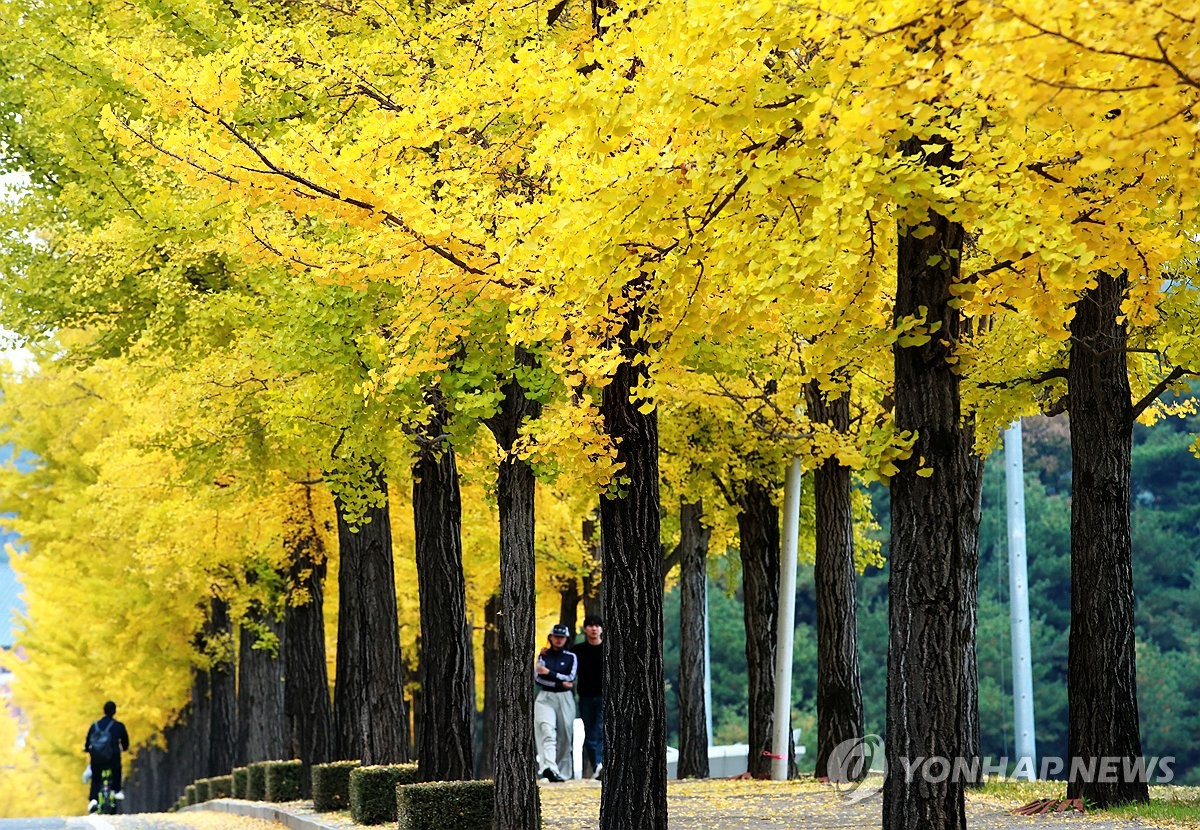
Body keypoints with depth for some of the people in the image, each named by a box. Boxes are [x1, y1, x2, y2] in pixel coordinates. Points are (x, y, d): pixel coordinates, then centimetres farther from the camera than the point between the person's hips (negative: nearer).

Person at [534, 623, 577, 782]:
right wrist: (560, 683, -9)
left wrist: (549, 673, -11)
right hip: (545, 698, -1)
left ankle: (562, 772, 11)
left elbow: (570, 678, -4)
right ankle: (549, 768, -39)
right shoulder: (543, 656, 10)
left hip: (565, 699, 1)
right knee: (546, 729, -22)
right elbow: (537, 679, 0)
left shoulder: (571, 657, 8)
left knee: (564, 736, 0)